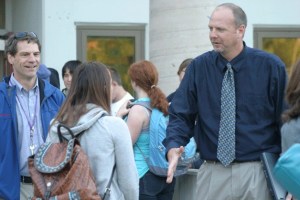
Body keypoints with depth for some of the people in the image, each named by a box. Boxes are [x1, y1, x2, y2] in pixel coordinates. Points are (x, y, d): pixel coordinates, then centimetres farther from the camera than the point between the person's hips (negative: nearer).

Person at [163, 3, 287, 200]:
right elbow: (180, 115, 4)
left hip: (258, 174, -2)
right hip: (212, 174, 2)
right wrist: (173, 147, -17)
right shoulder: (199, 67, 3)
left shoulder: (270, 66, -2)